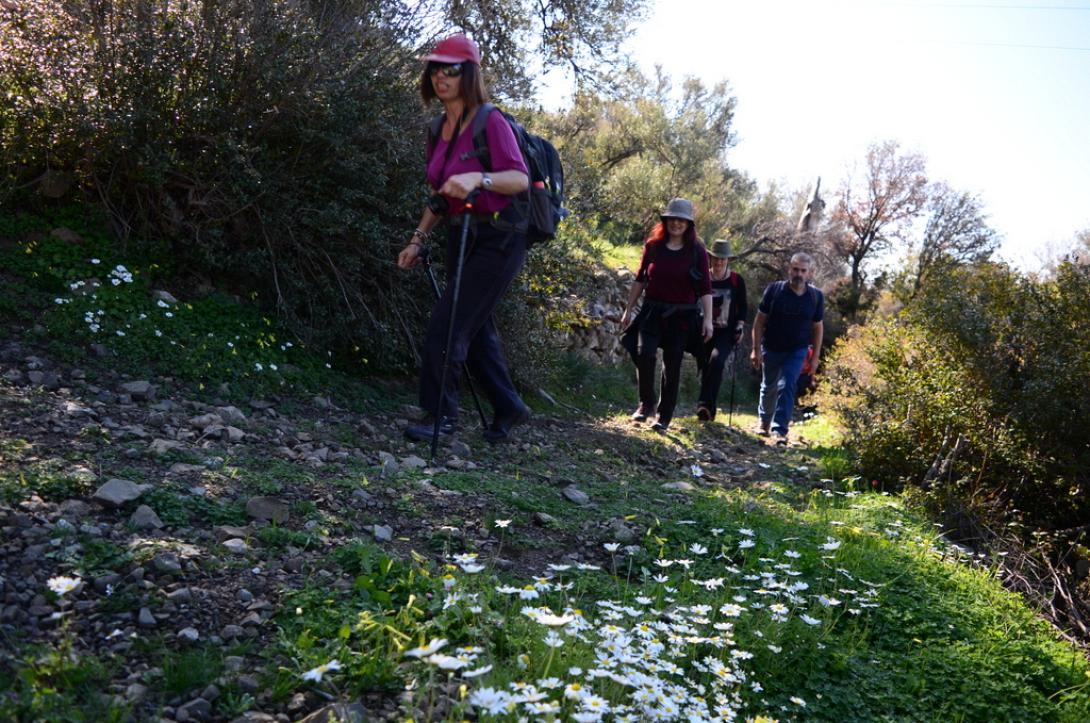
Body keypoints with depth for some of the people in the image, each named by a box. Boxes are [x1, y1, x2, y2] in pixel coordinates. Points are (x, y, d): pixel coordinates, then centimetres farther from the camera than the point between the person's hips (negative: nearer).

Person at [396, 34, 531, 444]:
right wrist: (418, 240, 12)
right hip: (461, 238, 8)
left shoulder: (490, 122, -12)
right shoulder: (440, 131, 11)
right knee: (474, 328, 13)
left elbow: (520, 179, -22)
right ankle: (509, 407, 28)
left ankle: (440, 415, -1)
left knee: (447, 325, -13)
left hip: (498, 240, -8)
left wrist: (478, 179, -38)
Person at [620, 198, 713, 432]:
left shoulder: (696, 251, -1)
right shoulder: (653, 246, 4)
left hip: (681, 315, -1)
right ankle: (647, 403, 2)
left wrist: (708, 319, -8)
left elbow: (705, 288, -1)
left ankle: (664, 417, 14)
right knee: (644, 352, -19)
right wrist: (628, 309, 11)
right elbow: (640, 279, 11)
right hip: (652, 310, 1)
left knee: (672, 365, 4)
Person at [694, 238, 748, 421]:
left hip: (726, 333, -2)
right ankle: (708, 411, 16)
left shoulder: (737, 281, 3)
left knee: (716, 360, -27)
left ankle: (705, 405, -28)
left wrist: (740, 326, -3)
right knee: (704, 368, 2)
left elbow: (743, 307, 10)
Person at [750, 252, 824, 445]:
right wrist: (756, 349, -11)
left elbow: (818, 327, 4)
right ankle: (764, 422, 37)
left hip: (797, 351, 0)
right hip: (771, 348, 1)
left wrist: (815, 356, 2)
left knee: (787, 387, -14)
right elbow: (760, 321, -7)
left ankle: (780, 429, -13)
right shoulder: (774, 290, -12)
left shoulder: (816, 297, -6)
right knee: (768, 387, 14)